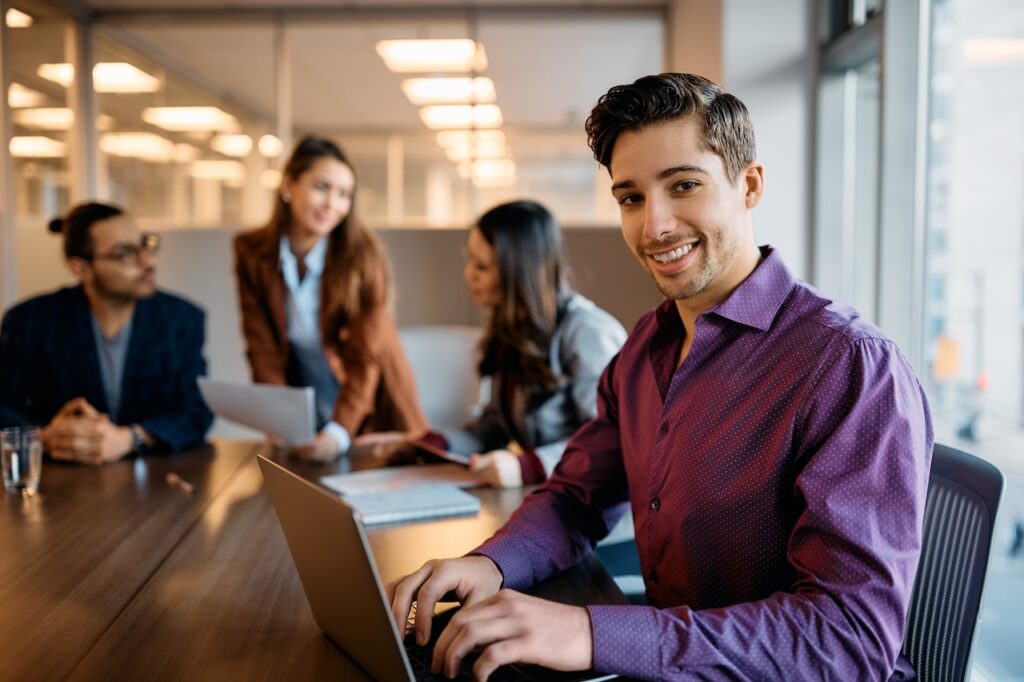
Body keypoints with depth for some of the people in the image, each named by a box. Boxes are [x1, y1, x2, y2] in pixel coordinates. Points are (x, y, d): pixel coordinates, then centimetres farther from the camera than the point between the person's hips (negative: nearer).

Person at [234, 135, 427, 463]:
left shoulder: (364, 253, -20)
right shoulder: (251, 251, -10)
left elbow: (365, 357, -21)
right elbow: (262, 348, -8)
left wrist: (338, 432, -33)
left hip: (368, 403, -2)